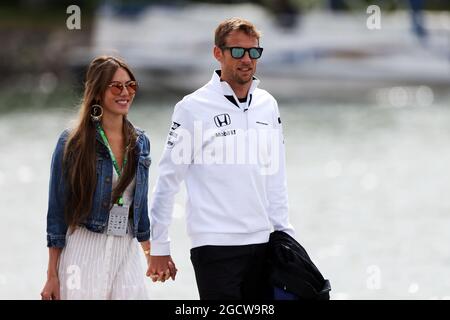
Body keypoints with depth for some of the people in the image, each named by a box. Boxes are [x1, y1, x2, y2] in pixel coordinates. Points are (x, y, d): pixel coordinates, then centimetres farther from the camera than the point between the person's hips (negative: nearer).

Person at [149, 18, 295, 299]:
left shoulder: (268, 105, 10)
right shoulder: (193, 108, -5)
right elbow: (168, 180, -2)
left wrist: (285, 232, 13)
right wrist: (159, 247, -2)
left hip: (262, 244, 5)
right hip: (215, 245, -5)